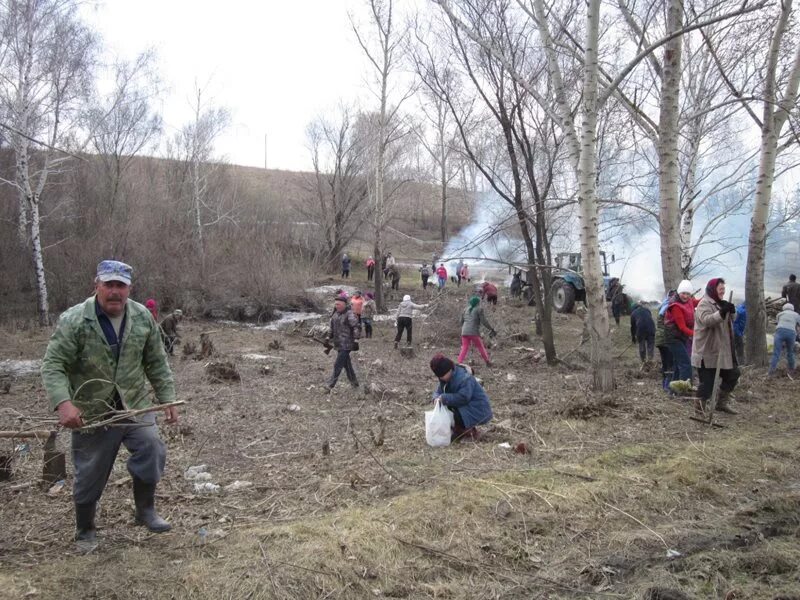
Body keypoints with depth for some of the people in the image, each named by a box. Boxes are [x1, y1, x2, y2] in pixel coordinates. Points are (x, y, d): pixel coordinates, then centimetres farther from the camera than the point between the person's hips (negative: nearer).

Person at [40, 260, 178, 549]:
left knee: (152, 451, -11)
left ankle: (145, 510, 15)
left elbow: (157, 363, 5)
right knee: (90, 476, 9)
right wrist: (63, 403, -33)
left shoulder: (143, 317, -4)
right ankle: (85, 531, 32)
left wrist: (167, 399, 3)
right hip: (91, 413, -2)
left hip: (135, 405, 3)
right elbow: (53, 366, -18)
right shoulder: (74, 321, -16)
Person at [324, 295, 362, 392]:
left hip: (346, 345, -8)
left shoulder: (349, 314, -13)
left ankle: (330, 386, -8)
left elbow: (357, 327, -17)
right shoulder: (335, 314, 12)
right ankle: (354, 382, 27)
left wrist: (356, 340, -23)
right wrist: (329, 338, 17)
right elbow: (332, 328, 23)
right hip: (338, 344, 8)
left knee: (338, 365, -9)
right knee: (347, 364, 15)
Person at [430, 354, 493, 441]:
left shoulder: (464, 378, -27)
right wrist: (436, 398, -21)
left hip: (477, 409, -9)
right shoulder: (445, 379, 2)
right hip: (464, 407, 9)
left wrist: (444, 398, -31)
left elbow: (463, 397, -32)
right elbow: (438, 391, 3)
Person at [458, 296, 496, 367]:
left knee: (464, 348, 6)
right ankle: (488, 362, 19)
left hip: (464, 332, 4)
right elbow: (484, 321, -6)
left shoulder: (466, 309, 17)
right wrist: (491, 329, 0)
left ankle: (459, 363, -7)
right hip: (474, 332, -4)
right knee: (481, 347, 11)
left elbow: (461, 321, 21)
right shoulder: (479, 309, 1)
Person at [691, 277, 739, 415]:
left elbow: (728, 322, 16)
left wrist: (730, 312, -6)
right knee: (707, 382, -7)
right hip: (707, 352, -10)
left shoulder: (719, 304, 17)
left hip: (722, 351, 10)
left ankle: (722, 403, 27)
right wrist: (722, 312, -43)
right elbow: (707, 320, -30)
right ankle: (699, 411, 3)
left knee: (732, 374, 15)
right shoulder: (705, 304, -13)